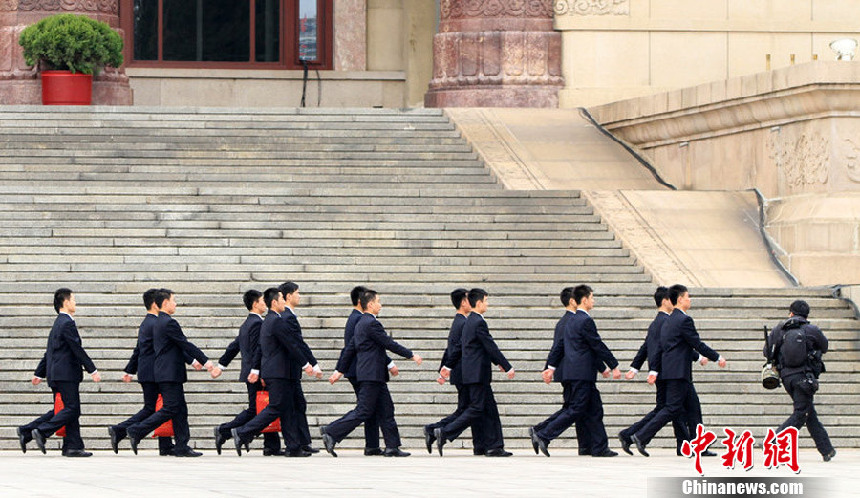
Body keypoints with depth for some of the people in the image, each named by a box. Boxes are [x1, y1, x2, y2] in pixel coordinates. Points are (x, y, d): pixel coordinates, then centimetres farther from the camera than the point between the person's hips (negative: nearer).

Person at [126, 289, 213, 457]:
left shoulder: (158, 323, 16)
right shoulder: (169, 323, -15)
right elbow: (186, 345, -13)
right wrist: (205, 361, -6)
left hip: (166, 373, 10)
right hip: (170, 373, -10)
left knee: (180, 410, 9)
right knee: (171, 409, -9)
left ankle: (182, 446, 7)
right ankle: (136, 432, -9)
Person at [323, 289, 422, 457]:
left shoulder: (361, 324, 16)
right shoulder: (371, 324, -15)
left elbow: (350, 349, 19)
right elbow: (389, 344, -15)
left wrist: (340, 370, 23)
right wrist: (411, 355, -7)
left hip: (374, 375, 10)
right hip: (372, 373, -10)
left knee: (386, 410, 10)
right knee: (363, 411, -9)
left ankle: (392, 446, 10)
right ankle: (331, 432, -10)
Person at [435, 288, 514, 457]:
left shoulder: (469, 322, 15)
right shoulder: (479, 323, -15)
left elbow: (459, 347, 21)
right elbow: (491, 347, -16)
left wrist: (448, 366, 26)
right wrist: (507, 367, -12)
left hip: (472, 372, 10)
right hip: (478, 373, -10)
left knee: (490, 410, 9)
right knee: (476, 409, -9)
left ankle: (494, 446, 8)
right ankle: (445, 433, -11)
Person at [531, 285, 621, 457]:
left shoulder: (572, 320, 16)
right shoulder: (585, 321, -14)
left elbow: (559, 345, 19)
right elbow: (598, 346, -12)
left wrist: (551, 367, 22)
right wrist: (614, 367, -6)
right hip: (582, 373, -10)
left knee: (594, 409, 10)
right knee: (576, 410, -9)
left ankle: (600, 447, 10)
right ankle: (543, 436, -11)